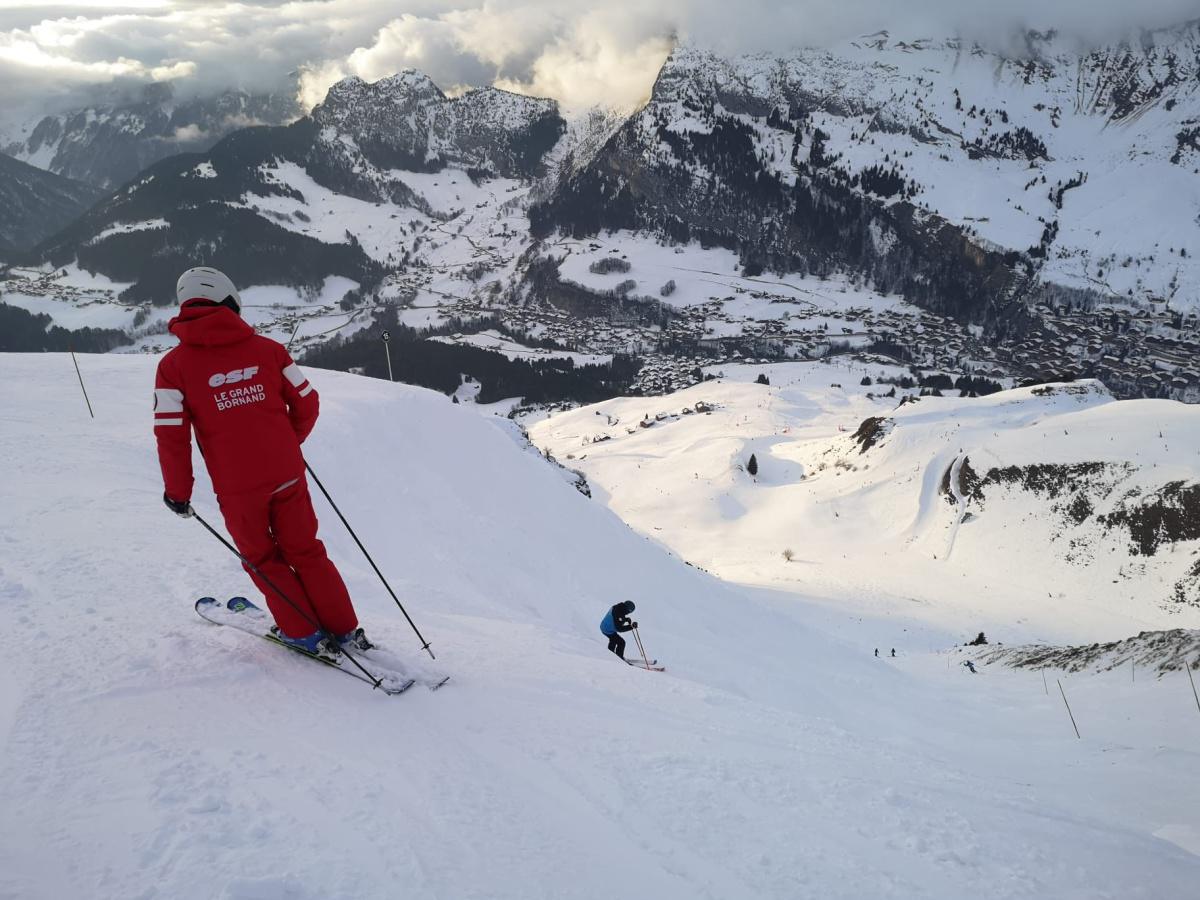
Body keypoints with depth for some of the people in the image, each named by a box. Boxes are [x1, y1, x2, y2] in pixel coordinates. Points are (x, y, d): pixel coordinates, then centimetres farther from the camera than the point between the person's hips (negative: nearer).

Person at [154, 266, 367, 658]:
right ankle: (346, 631, 23)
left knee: (262, 559, 20)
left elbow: (171, 435, -10)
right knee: (305, 552, 18)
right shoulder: (266, 348, 0)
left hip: (236, 488, -2)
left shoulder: (174, 365, -5)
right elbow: (306, 402, 4)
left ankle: (304, 634, 23)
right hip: (287, 474, 2)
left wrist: (178, 492, 2)